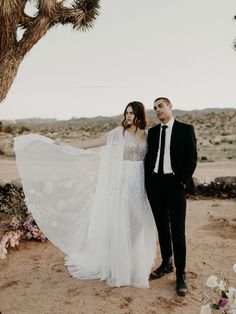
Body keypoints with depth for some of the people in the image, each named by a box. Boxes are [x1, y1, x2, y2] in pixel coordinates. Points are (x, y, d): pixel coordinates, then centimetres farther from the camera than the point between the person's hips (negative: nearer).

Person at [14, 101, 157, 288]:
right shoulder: (119, 133, -2)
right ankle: (119, 266, 17)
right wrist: (67, 147, 0)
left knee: (139, 224, 10)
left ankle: (137, 263, 28)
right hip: (121, 184, -3)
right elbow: (95, 142, 0)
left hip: (139, 185, 4)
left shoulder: (147, 135, 8)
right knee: (119, 224, 0)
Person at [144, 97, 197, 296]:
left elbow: (192, 158, -3)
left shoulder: (185, 129, 0)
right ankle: (166, 264, 31)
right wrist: (148, 182, 4)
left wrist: (183, 181, -10)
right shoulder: (153, 131, 13)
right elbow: (148, 157, 12)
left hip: (175, 183, -4)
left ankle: (181, 274, 12)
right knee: (162, 227, 14)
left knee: (177, 231, 0)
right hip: (155, 183, 4)